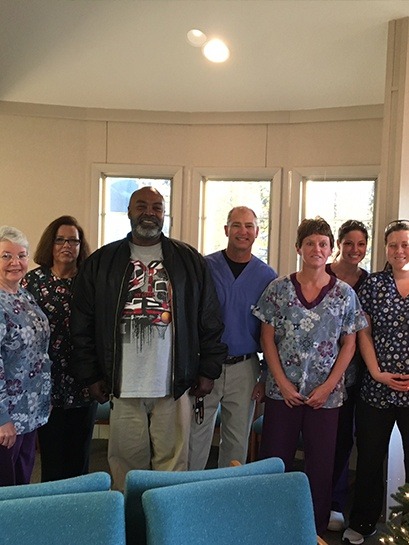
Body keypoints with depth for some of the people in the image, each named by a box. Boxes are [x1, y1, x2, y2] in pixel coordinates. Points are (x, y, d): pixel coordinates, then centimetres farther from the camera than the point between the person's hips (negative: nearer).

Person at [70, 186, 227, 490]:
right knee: (128, 460, 9)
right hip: (123, 385, 1)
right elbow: (83, 325, 6)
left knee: (173, 462, 6)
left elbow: (210, 320, 7)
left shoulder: (190, 261, 7)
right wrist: (91, 376, 3)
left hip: (174, 385, 0)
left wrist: (209, 370, 3)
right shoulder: (101, 262, 7)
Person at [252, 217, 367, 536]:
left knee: (321, 466, 10)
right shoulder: (279, 288, -1)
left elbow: (349, 344, 2)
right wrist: (282, 383, -8)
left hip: (326, 395, 0)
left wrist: (328, 386, -7)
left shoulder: (345, 294, 1)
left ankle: (317, 530, 29)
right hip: (283, 391, 0)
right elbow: (267, 338, 0)